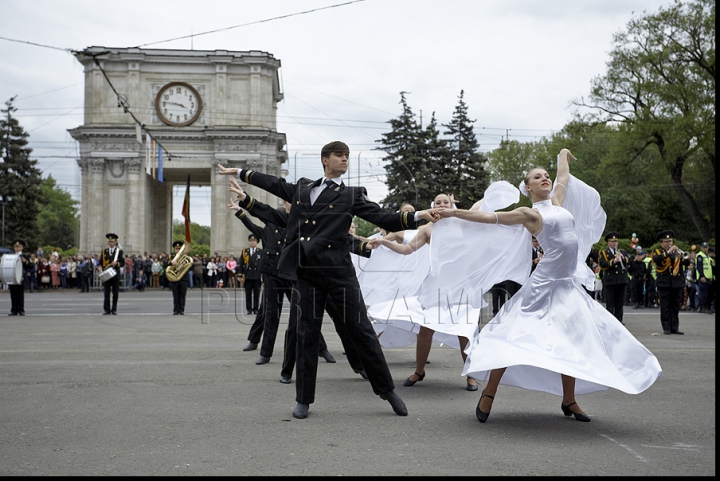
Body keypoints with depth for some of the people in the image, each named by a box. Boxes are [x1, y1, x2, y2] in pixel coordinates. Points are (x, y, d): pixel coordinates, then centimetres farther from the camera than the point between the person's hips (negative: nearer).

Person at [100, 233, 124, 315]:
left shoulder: (119, 251, 6)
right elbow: (101, 263, 15)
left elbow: (123, 262, 3)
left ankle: (114, 310, 7)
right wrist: (103, 268, -2)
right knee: (106, 293, -1)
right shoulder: (104, 251, 11)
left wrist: (116, 263, -15)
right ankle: (107, 309, 4)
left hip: (115, 274, -1)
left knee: (115, 293, 0)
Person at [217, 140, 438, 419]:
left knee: (360, 328, -2)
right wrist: (240, 173, 40)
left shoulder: (352, 196, 7)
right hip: (306, 272, 3)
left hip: (338, 271, -2)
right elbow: (274, 184, 31)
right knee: (307, 333, 6)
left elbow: (384, 219, -1)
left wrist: (417, 217, -16)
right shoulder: (302, 189, 16)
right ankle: (304, 400, 16)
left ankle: (387, 389, 12)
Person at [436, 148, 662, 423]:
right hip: (545, 284, -7)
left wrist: (564, 154, 48)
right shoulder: (529, 214, -3)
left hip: (570, 285, 7)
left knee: (571, 343, 11)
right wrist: (454, 212, -9)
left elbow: (563, 176, 32)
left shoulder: (557, 201, 14)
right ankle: (488, 395, 0)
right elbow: (489, 217, -5)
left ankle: (568, 400, 24)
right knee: (515, 338, -8)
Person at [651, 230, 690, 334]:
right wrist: (668, 252, -24)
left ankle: (675, 327, 11)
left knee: (676, 306, 6)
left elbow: (687, 263, 2)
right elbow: (656, 259, -20)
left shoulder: (676, 251, 13)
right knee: (665, 307, -2)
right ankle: (666, 328, 2)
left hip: (677, 283, 3)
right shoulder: (657, 252, 4)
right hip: (664, 283, -3)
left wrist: (682, 257, -18)